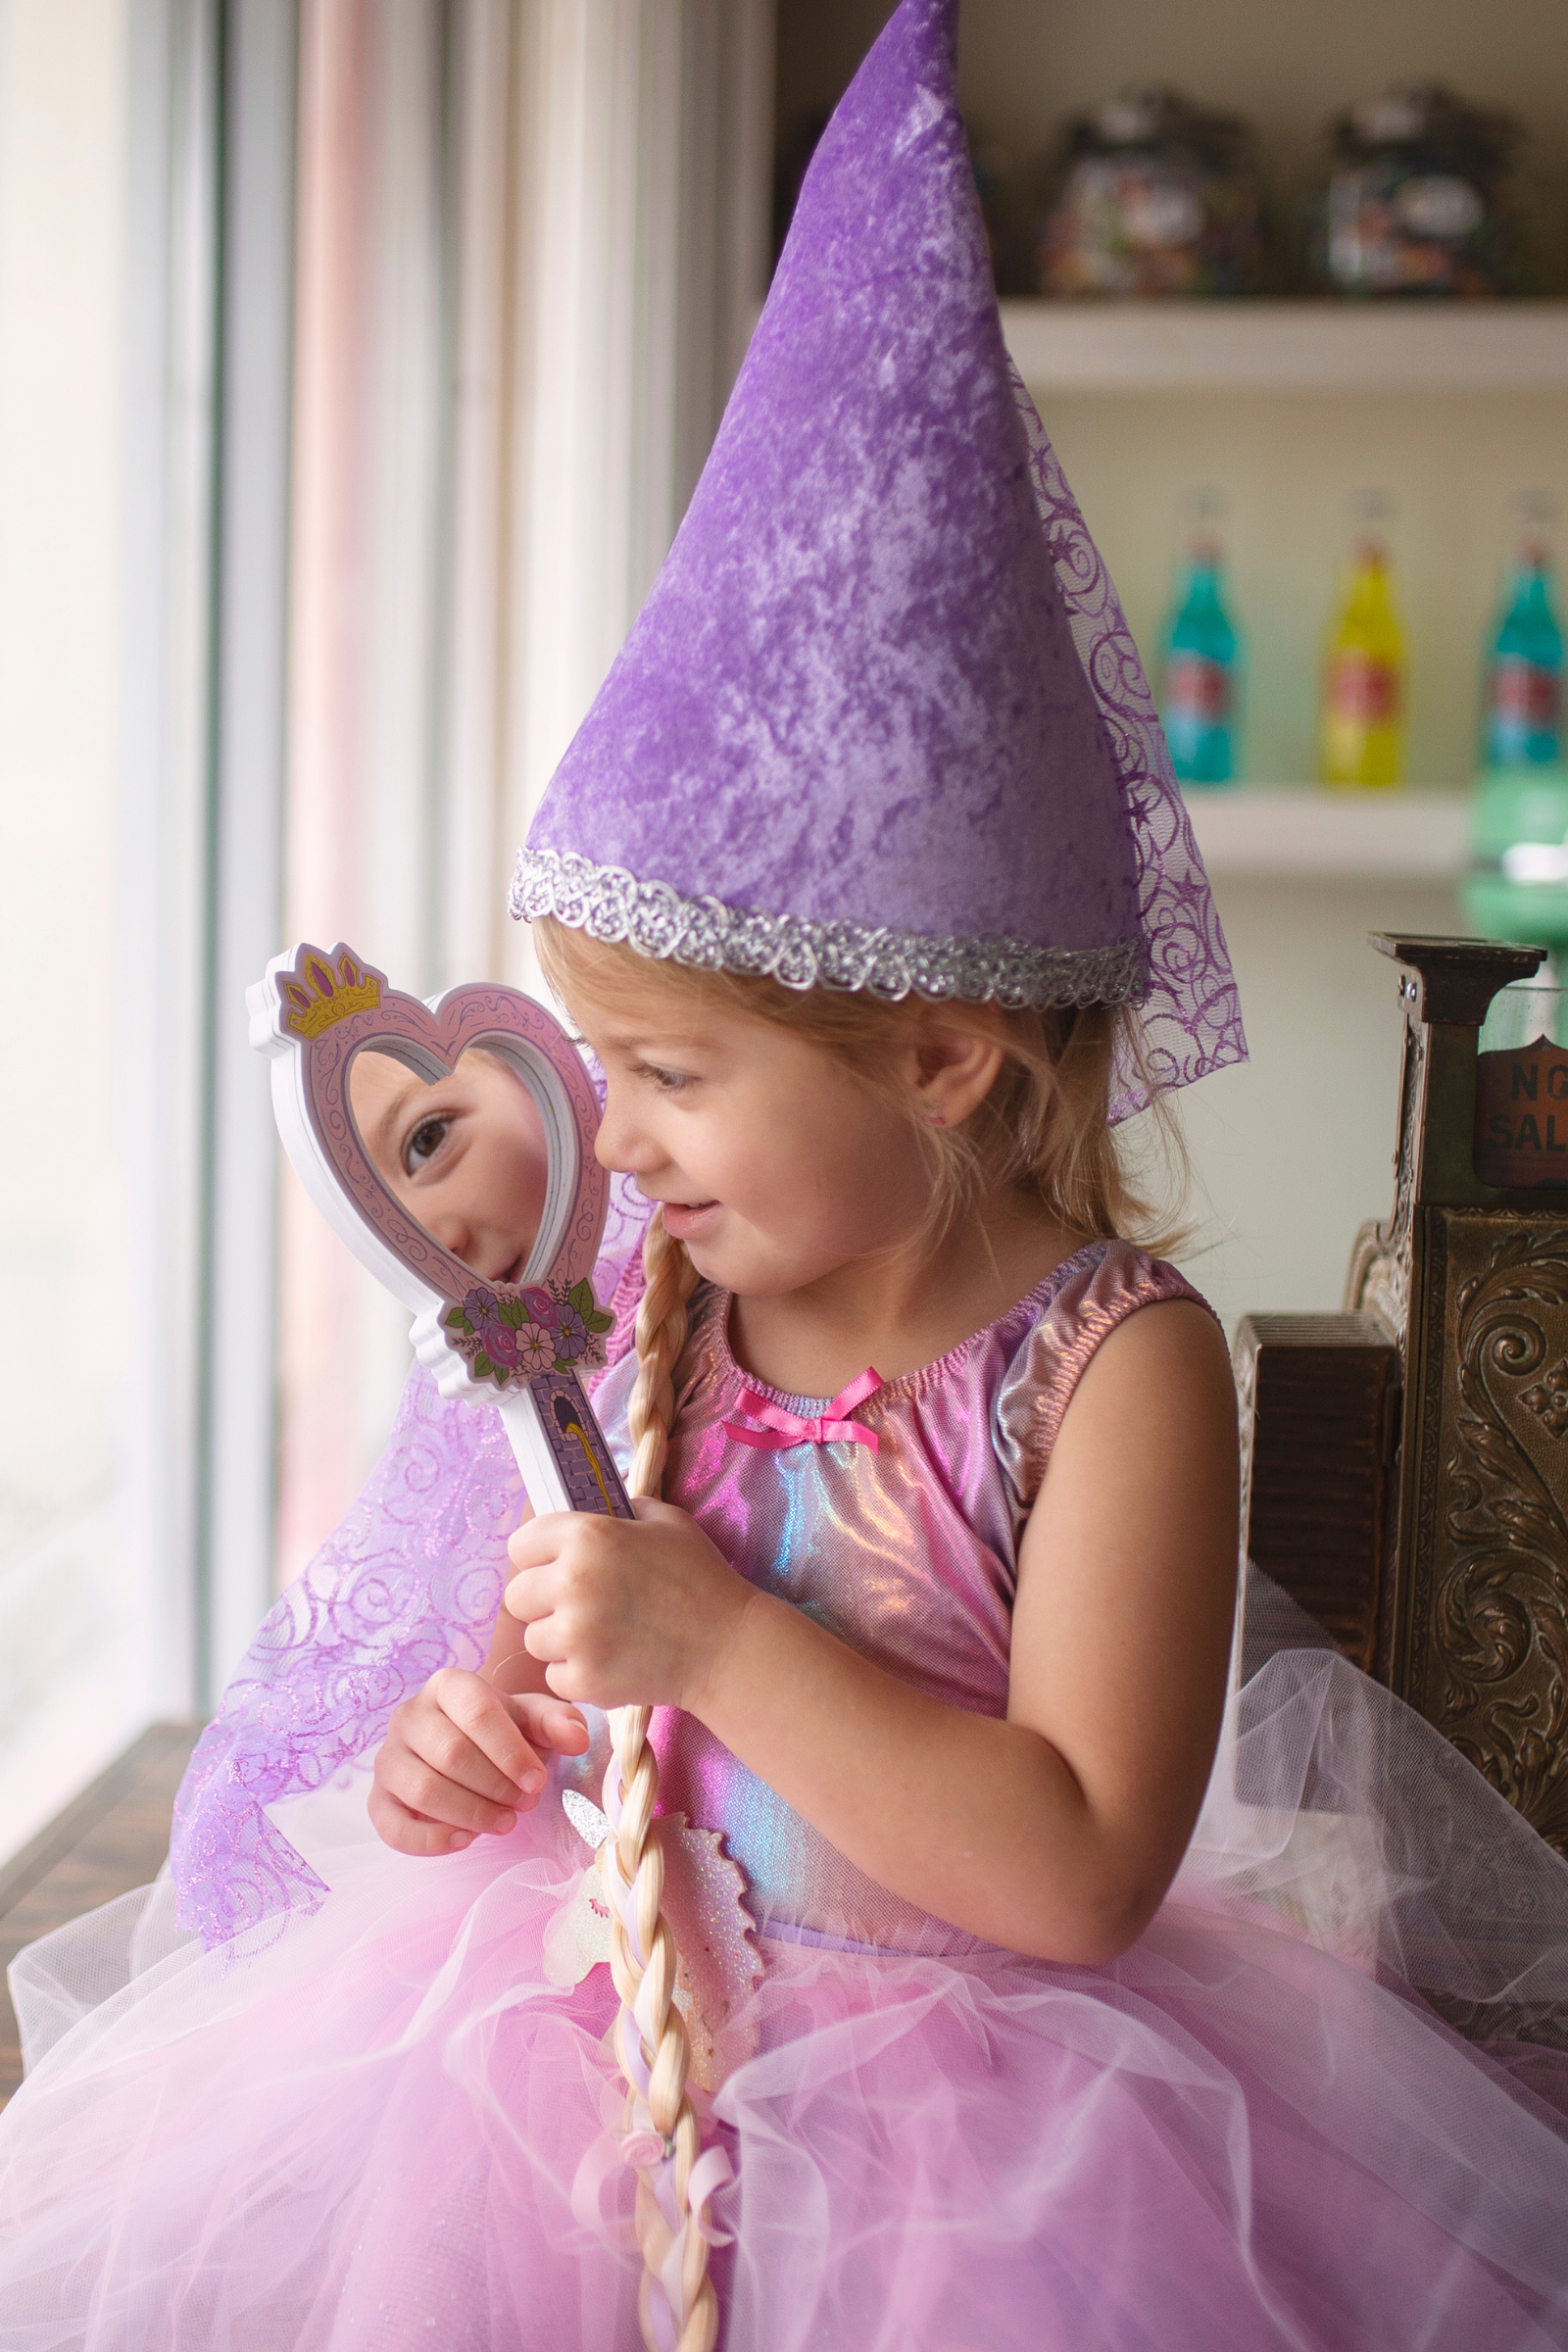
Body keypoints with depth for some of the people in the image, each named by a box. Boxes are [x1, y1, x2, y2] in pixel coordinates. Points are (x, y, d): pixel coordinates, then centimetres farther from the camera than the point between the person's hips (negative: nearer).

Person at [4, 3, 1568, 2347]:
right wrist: (460, 1744, -6)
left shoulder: (1113, 1361, -16)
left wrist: (718, 1640, -23)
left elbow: (1082, 1869, -20)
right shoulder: (631, 1320, 0)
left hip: (963, 2115, -4)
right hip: (591, 2042, 5)